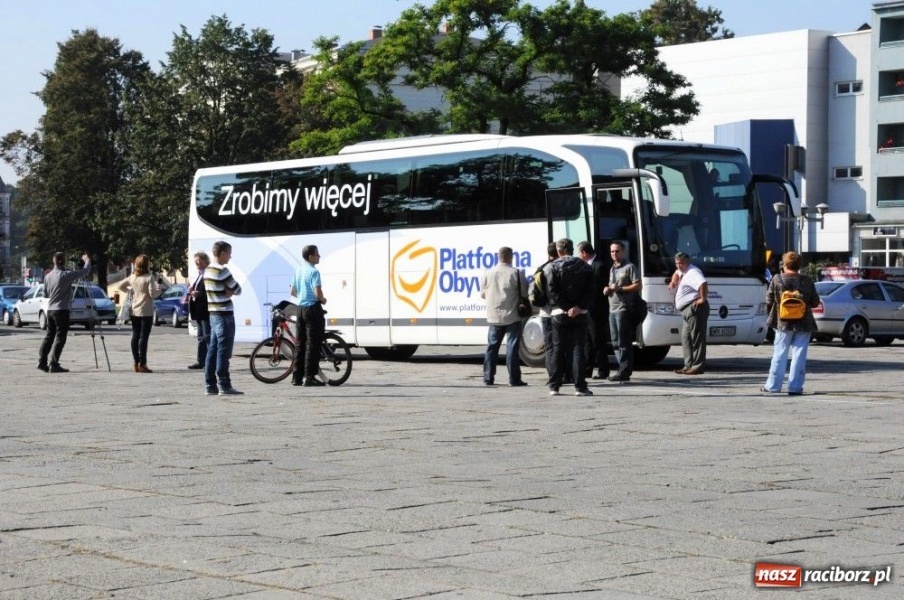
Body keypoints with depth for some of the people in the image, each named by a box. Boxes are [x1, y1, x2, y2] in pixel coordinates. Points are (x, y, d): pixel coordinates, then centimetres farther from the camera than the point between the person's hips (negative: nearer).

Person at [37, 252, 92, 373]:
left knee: (49, 336, 12)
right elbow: (85, 272, -9)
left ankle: (42, 362, 8)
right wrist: (87, 260, 9)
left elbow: (45, 293, 16)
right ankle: (53, 364, -8)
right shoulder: (65, 275, -14)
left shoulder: (48, 276, 7)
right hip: (61, 310, -7)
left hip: (50, 309, 7)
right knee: (60, 338, -4)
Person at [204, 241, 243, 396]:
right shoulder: (222, 271, -16)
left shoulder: (208, 270, 12)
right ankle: (224, 386, -6)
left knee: (212, 350, 9)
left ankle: (210, 385, 10)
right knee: (223, 352, -7)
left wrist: (227, 291, -3)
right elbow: (237, 290, -12)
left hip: (213, 313, 9)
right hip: (224, 315, -9)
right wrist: (230, 291, 5)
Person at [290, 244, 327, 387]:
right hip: (313, 308, -8)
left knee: (300, 343, 11)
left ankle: (297, 377, 12)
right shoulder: (313, 272, -14)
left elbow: (292, 292, 17)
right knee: (313, 344, -5)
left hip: (301, 308, 8)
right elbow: (318, 292, -22)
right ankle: (309, 377, -8)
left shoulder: (299, 271, 11)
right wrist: (323, 300, -4)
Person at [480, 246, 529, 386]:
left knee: (492, 347, 11)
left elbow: (483, 294, 10)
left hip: (494, 317, 3)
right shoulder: (516, 273, -9)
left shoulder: (487, 274, 1)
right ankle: (514, 379, -3)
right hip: (513, 317, -3)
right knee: (512, 347, -1)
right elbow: (525, 293, -4)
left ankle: (488, 378, 12)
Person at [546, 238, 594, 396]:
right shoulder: (584, 266, 7)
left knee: (558, 349, 6)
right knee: (578, 349, 2)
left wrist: (565, 308, -11)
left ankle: (554, 386, 6)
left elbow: (553, 291, -11)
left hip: (560, 313, -1)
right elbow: (590, 291, -1)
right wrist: (579, 307, -9)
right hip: (580, 314, 1)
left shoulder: (555, 266, -2)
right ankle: (580, 386, -4)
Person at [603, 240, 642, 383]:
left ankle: (624, 371, -11)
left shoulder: (629, 267, -4)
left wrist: (619, 288, -16)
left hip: (624, 308, -9)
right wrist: (607, 289, 10)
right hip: (612, 309, 9)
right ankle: (623, 370, 13)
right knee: (616, 342, 9)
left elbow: (638, 286, -11)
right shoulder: (612, 269, 22)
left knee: (624, 342, -10)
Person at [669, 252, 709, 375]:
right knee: (686, 337, 12)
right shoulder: (683, 272, 19)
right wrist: (674, 280, 23)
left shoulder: (693, 272, -14)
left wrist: (703, 299, -24)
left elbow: (703, 283, -32)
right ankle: (689, 365, 14)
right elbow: (677, 272, 44)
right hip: (688, 310, 11)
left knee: (697, 338, -10)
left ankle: (698, 366, -11)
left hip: (695, 309, -11)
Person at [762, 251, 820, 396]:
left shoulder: (777, 280, -5)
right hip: (804, 324, 0)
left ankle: (773, 385, 11)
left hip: (783, 323, 0)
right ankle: (795, 387, 1)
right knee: (799, 356, 4)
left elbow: (769, 301, -2)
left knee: (779, 355, 8)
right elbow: (815, 302, 3)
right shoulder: (807, 281, -1)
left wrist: (772, 314, 17)